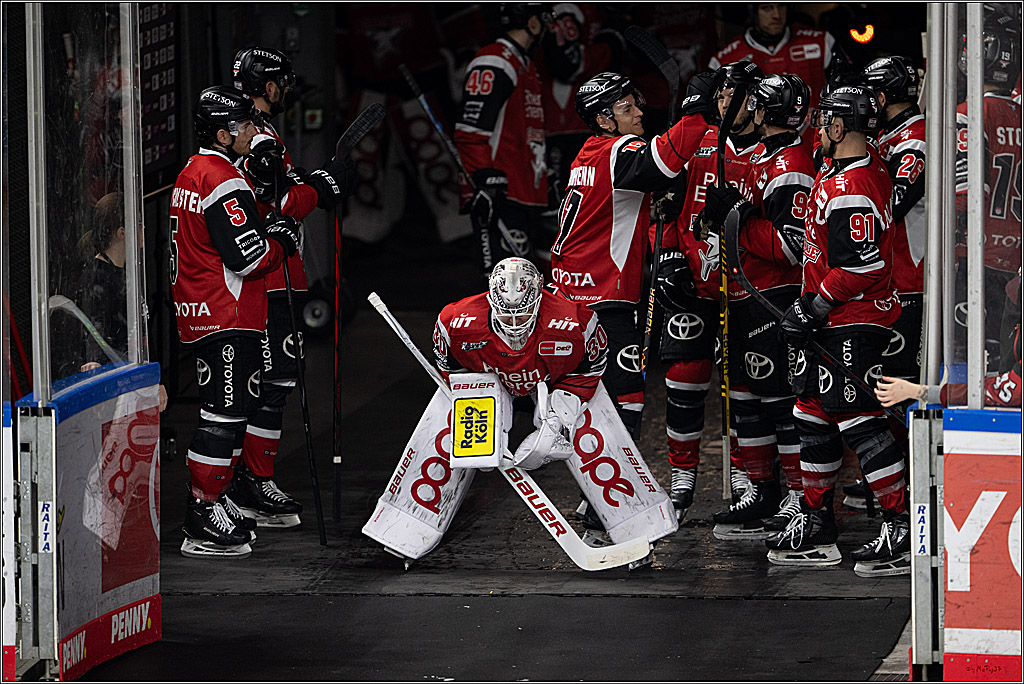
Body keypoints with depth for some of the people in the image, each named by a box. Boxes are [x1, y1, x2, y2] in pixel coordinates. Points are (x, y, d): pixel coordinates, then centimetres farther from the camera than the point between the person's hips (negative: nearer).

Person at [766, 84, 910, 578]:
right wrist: (809, 304, 21)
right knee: (813, 416, 14)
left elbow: (861, 265, -25)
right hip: (833, 321, 11)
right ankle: (815, 529, 20)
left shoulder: (851, 190, -21)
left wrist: (816, 306, -17)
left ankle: (904, 532, -12)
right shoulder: (837, 174, 13)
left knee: (858, 420, -12)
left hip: (855, 322, -11)